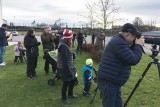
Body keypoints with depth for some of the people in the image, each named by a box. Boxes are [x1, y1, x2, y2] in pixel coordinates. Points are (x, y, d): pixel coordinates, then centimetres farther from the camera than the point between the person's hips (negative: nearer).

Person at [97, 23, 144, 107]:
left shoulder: (119, 41, 12)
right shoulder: (119, 43, -21)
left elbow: (130, 55, 20)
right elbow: (133, 60, -22)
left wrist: (134, 45, 4)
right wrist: (138, 46, -10)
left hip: (112, 81, 10)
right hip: (108, 82, -10)